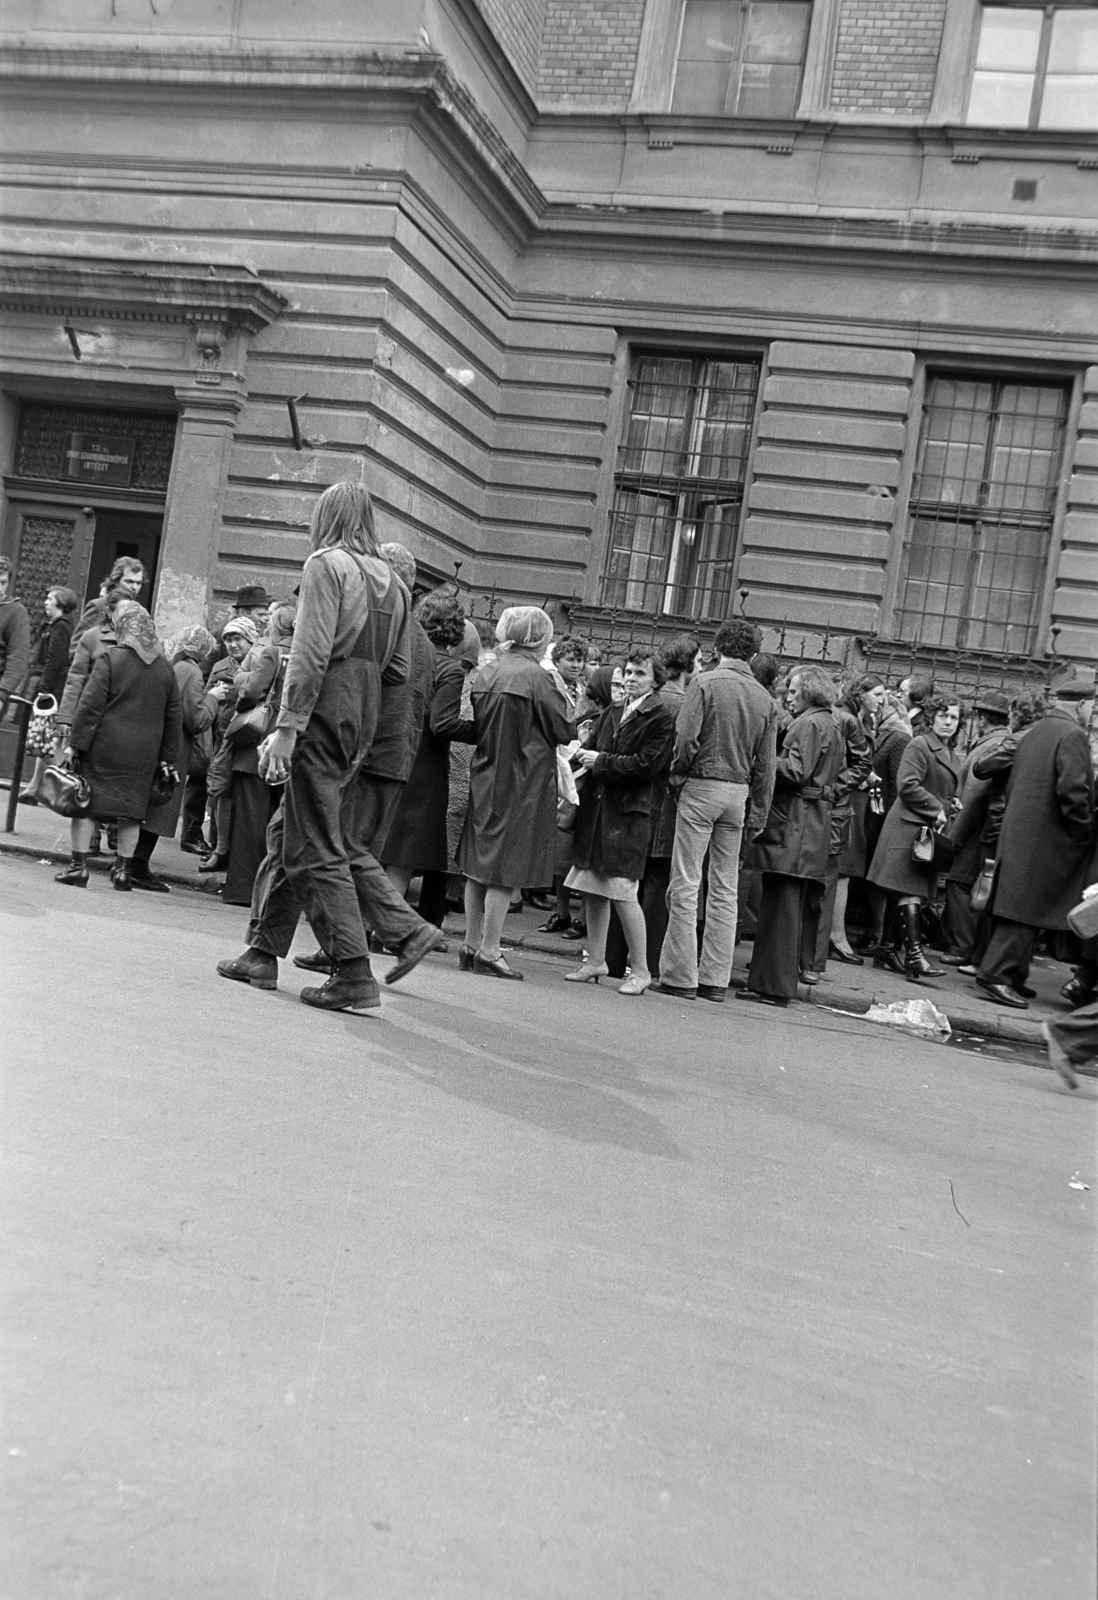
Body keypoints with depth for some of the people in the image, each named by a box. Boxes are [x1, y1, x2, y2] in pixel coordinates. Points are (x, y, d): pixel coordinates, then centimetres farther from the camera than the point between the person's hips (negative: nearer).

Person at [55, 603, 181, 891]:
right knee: (131, 810, 10)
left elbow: (90, 705, -10)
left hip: (104, 747, -4)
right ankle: (123, 870, 12)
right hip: (144, 754, 4)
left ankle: (79, 867, 5)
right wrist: (167, 756, 16)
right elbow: (175, 714, 11)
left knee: (85, 803, 5)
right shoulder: (165, 667, 8)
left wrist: (78, 742, -5)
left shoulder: (110, 658, -6)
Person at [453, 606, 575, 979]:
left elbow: (475, 728, 11)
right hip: (522, 781, -6)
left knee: (479, 866, 12)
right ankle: (489, 951, 3)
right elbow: (564, 731, -9)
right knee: (505, 869, 0)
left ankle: (472, 945, 19)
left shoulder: (485, 674, 4)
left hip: (485, 777, 6)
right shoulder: (535, 677, -14)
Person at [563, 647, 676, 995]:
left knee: (622, 891, -8)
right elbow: (588, 748, 14)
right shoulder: (611, 714, 16)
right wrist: (584, 754, -8)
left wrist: (601, 762, -10)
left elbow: (647, 765, -13)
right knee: (593, 888, 9)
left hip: (630, 810, -7)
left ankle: (640, 969, 3)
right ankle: (595, 960, 20)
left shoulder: (662, 719, -5)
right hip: (596, 806, 7)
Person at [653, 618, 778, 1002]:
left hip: (702, 786, -5)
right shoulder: (765, 698, 7)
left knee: (685, 884, -1)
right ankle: (715, 978, 13)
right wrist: (759, 815, 13)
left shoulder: (706, 683, -7)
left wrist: (677, 772, 3)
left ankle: (681, 976, 0)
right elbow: (765, 765, 7)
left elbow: (686, 738, -16)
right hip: (739, 793, 5)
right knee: (725, 889, 10)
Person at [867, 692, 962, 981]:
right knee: (910, 891, -13)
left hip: (931, 830, 9)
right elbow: (907, 785, -18)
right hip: (910, 826, -9)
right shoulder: (919, 745, -8)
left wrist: (950, 807, 13)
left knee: (904, 893, 10)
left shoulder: (951, 754, 20)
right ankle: (913, 954, -18)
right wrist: (937, 810, -15)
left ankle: (887, 948, 16)